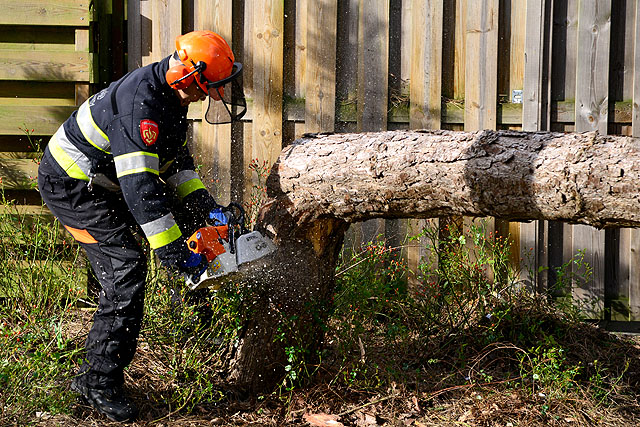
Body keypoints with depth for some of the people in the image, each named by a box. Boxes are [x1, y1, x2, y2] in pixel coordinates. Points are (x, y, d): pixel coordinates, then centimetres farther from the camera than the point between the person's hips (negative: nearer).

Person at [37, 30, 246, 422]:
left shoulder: (170, 95, 0)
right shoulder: (141, 106, -32)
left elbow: (176, 159, 11)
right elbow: (139, 186, -36)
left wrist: (206, 205, 0)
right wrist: (174, 251, -34)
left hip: (100, 181, 10)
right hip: (70, 186, -10)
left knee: (186, 210, 11)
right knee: (126, 265, -16)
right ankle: (99, 380, -10)